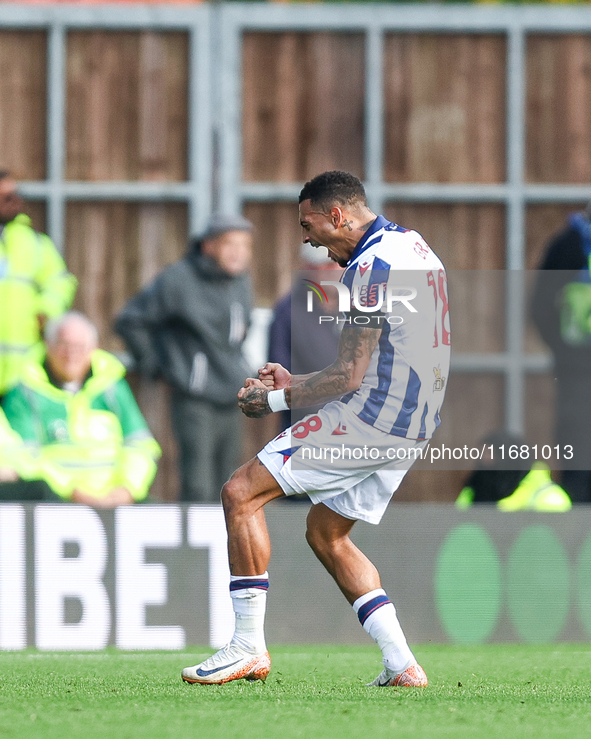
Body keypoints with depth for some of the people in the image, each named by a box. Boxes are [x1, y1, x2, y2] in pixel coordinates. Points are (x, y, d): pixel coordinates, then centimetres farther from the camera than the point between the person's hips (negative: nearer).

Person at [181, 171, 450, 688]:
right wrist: (297, 383, 21)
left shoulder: (373, 267, -16)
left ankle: (249, 647, -6)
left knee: (241, 494, -6)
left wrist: (274, 400, -4)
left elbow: (349, 377, -18)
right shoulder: (410, 246, 16)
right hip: (412, 427, 10)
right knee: (326, 533, 21)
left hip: (371, 420, -10)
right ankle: (402, 665, 11)